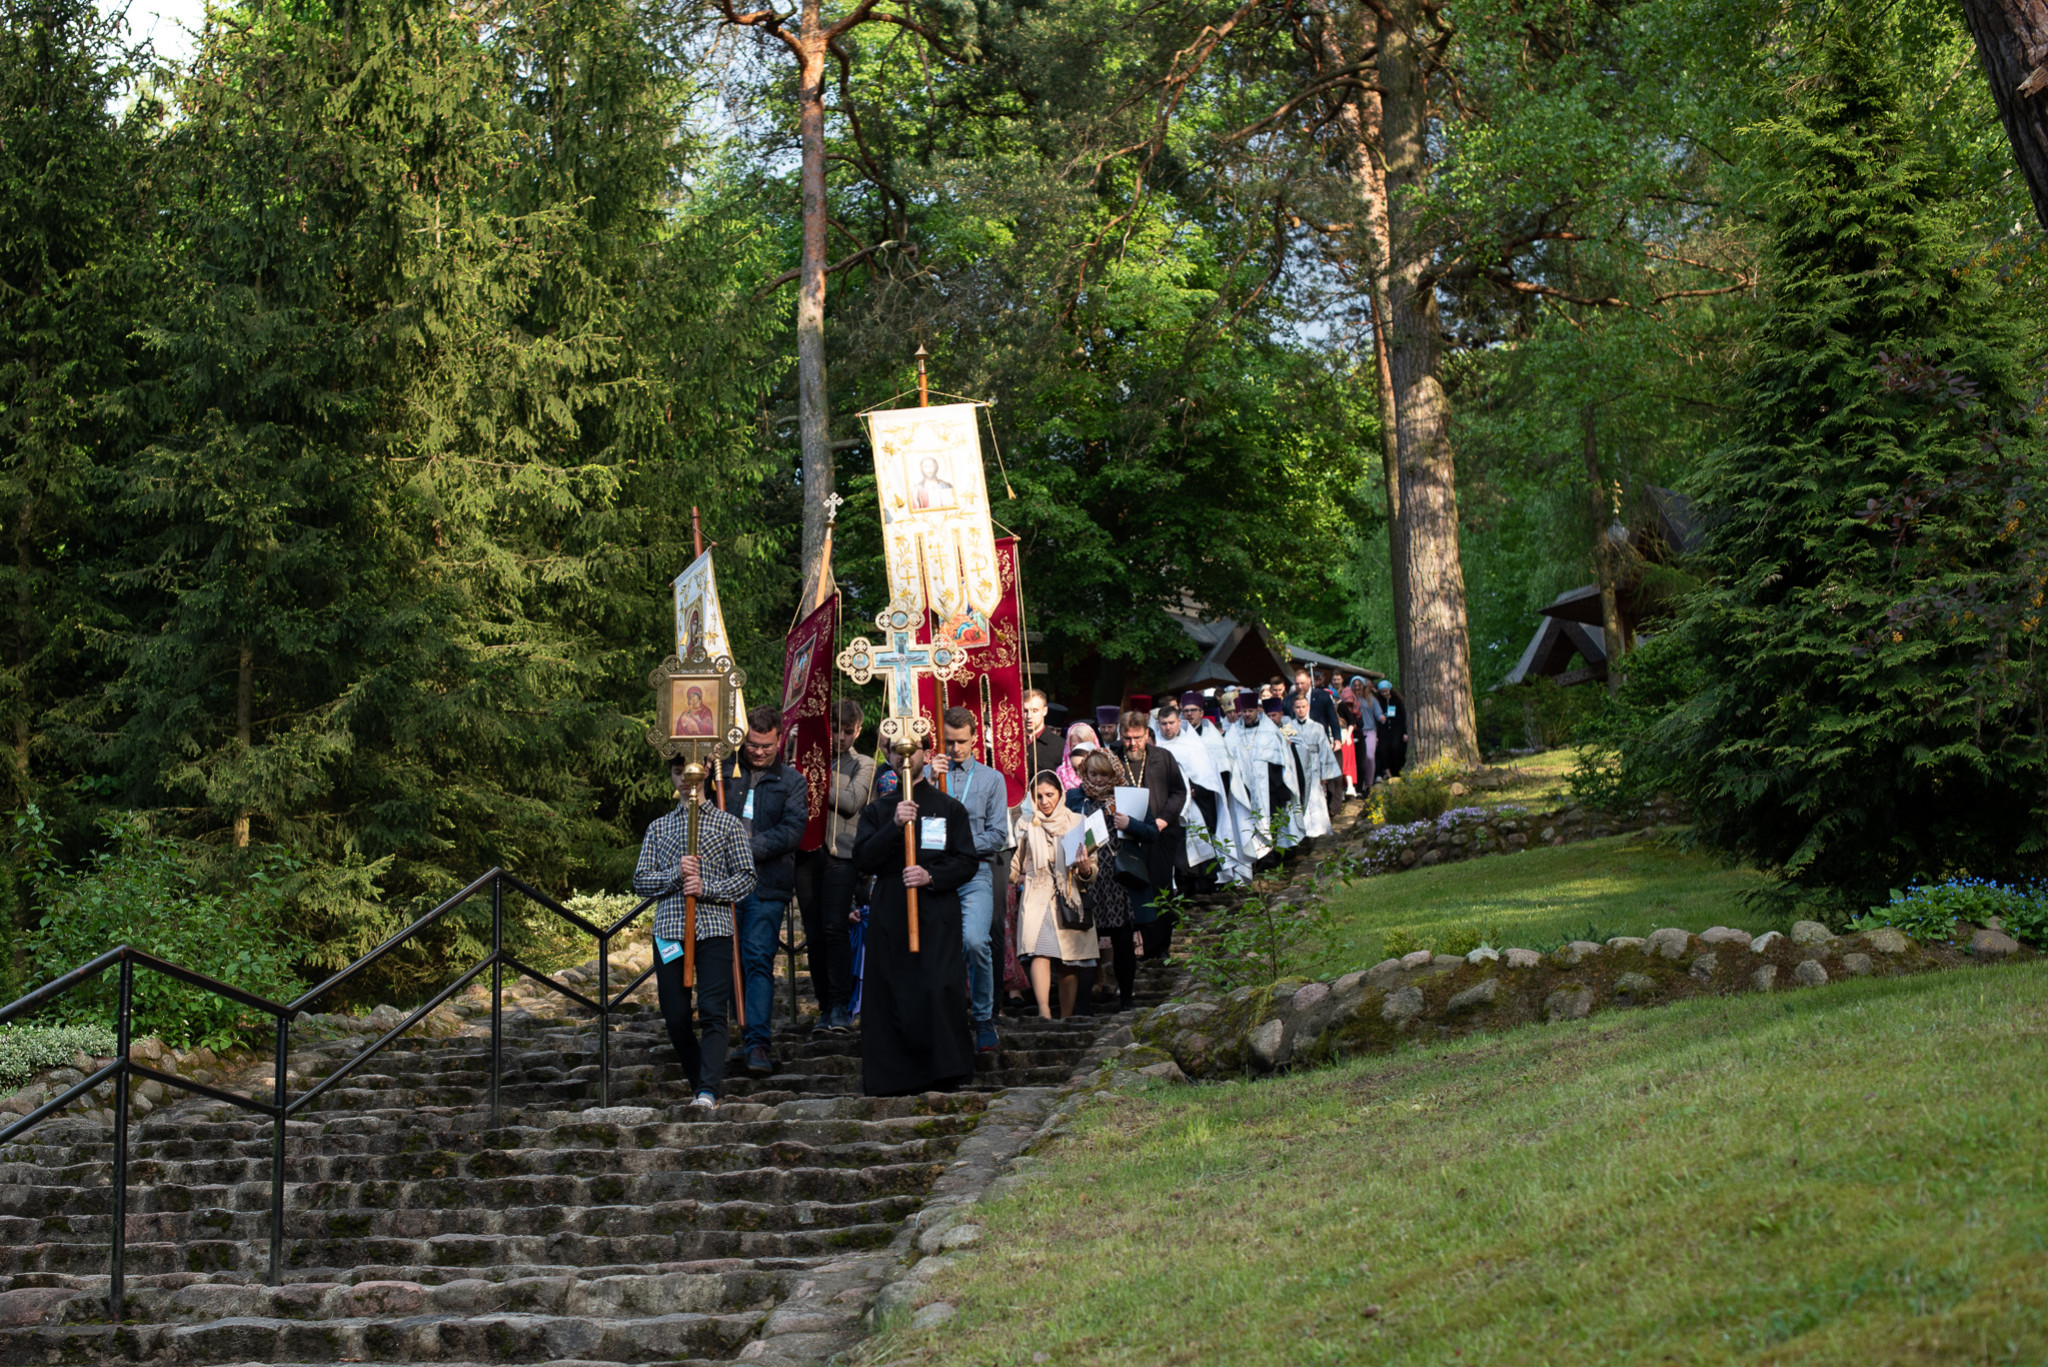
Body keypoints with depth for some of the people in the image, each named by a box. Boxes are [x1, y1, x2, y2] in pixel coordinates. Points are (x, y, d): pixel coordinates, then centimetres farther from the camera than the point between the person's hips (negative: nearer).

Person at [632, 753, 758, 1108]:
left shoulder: (727, 824, 10)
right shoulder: (659, 828, 16)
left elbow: (746, 878, 5)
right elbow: (640, 880, 10)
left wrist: (706, 888, -10)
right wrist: (675, 875, -8)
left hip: (714, 928, -3)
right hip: (669, 929, 3)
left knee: (713, 1011, -14)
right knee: (675, 1017, 2)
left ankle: (708, 1090, -19)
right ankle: (699, 1080, 19)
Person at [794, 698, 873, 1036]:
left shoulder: (863, 765, 12)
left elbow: (851, 801, -4)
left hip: (840, 853, -3)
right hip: (807, 853, 3)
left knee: (835, 928, -15)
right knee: (814, 933, 2)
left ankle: (841, 1007, -13)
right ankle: (825, 1007, 8)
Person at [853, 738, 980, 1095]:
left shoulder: (949, 809, 11)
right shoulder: (877, 810, 15)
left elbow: (968, 862, 4)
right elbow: (862, 859, 1)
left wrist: (931, 875, -12)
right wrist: (893, 826, -12)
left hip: (938, 916, -2)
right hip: (889, 915, 2)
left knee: (939, 991, -14)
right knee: (891, 996, -2)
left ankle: (945, 1075, -7)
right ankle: (894, 1076, 6)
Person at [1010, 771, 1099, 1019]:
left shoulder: (1076, 823, 10)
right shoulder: (1026, 825, 13)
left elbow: (1092, 871, 9)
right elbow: (1014, 868, 24)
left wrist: (1086, 870, -11)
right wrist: (1020, 879, 5)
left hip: (1070, 899, 1)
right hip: (1036, 898, -1)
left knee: (1069, 964, -2)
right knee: (1040, 951, -22)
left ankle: (1066, 1018, 3)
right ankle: (1044, 1011, -35)